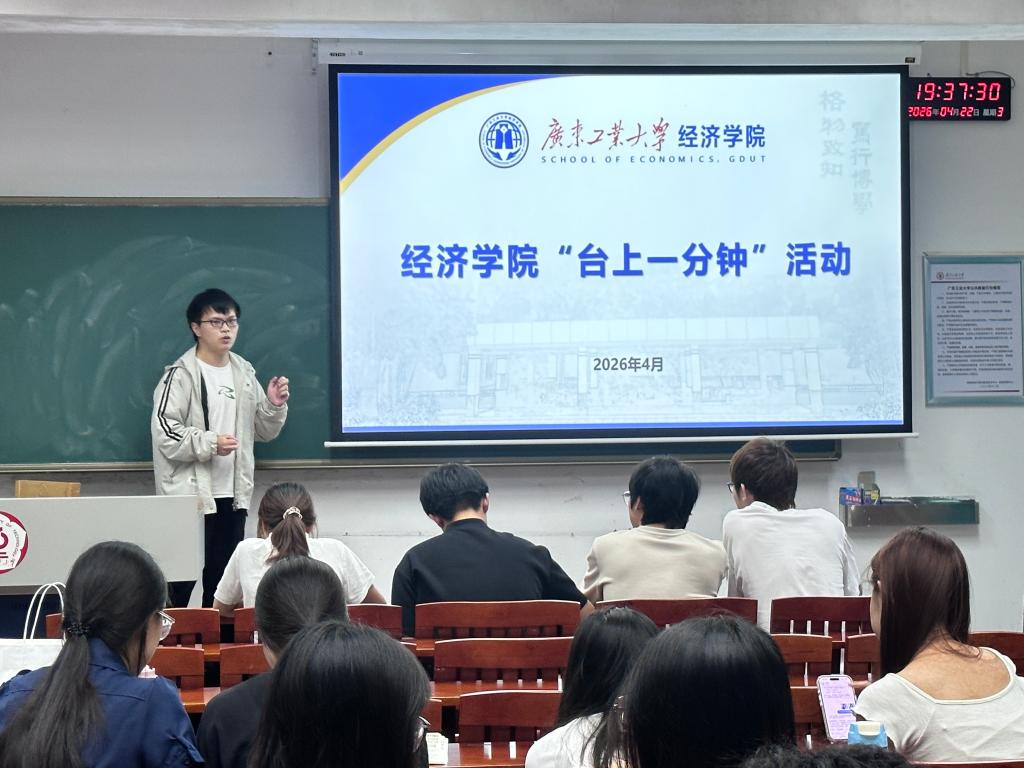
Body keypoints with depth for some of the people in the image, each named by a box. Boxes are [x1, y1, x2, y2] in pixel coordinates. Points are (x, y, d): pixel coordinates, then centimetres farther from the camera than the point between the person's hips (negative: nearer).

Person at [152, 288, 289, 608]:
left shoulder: (244, 373, 12)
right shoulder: (181, 374, -7)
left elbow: (263, 431, 18)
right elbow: (164, 432, -15)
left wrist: (274, 404, -1)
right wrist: (209, 443, -23)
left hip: (232, 496, 6)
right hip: (191, 495, -6)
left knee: (223, 585, 12)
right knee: (181, 581, -6)